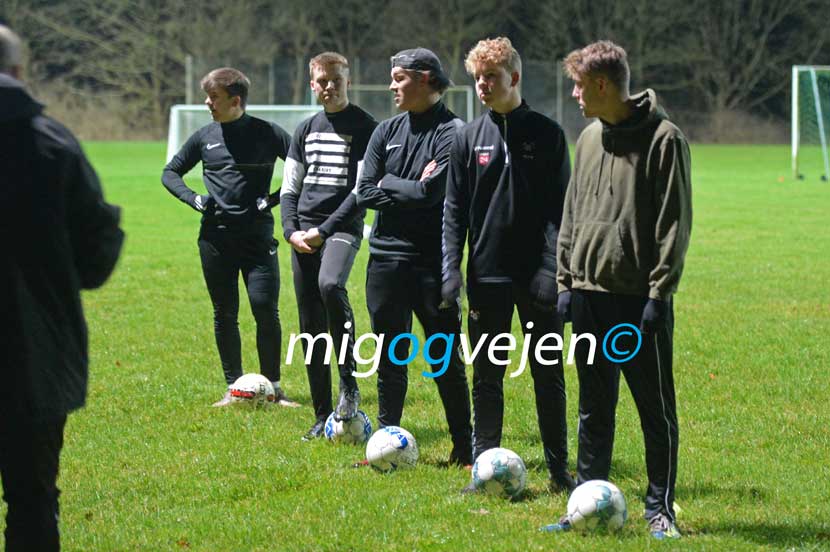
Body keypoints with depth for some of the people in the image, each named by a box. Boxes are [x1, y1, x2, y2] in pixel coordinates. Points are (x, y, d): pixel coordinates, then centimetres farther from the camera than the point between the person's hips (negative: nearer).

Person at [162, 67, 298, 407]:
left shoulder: (268, 134, -2)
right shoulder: (205, 137, 7)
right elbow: (170, 173, 19)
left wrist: (276, 199, -9)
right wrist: (193, 199, 2)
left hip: (257, 236, -3)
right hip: (215, 236, 3)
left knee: (266, 310, -10)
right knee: (224, 314, 6)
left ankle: (273, 388, 2)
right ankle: (233, 388, 14)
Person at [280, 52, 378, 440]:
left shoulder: (365, 128, -1)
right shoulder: (306, 130, 16)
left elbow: (363, 190, -7)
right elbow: (289, 188, 17)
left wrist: (324, 230, -13)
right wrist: (291, 230, 0)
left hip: (341, 229, -5)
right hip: (303, 233, 5)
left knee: (330, 286, -35)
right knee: (311, 327, 3)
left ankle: (349, 383, -22)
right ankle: (323, 415, 9)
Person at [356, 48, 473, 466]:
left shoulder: (452, 132, -8)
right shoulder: (387, 132, 10)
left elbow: (431, 192, -19)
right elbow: (365, 193, 3)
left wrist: (388, 184, -4)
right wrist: (411, 190, -9)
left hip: (432, 260, -5)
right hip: (386, 257, 5)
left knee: (446, 360, 1)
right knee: (390, 358, 11)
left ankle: (464, 448, 9)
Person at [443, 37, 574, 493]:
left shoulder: (546, 134, 0)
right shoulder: (469, 138, 5)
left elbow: (560, 205, -3)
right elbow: (454, 211, 6)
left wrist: (553, 266, -13)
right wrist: (452, 268, -5)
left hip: (537, 277, -2)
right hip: (488, 277, 2)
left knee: (548, 375, 4)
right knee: (487, 377, 5)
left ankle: (559, 469, 10)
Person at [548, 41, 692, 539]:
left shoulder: (664, 139, -10)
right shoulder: (590, 139, 11)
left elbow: (675, 222, -11)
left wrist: (660, 291, -15)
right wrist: (567, 280, 12)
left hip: (640, 297, -6)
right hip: (590, 293, 6)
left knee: (656, 408, 2)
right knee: (595, 407, 11)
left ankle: (660, 509, 9)